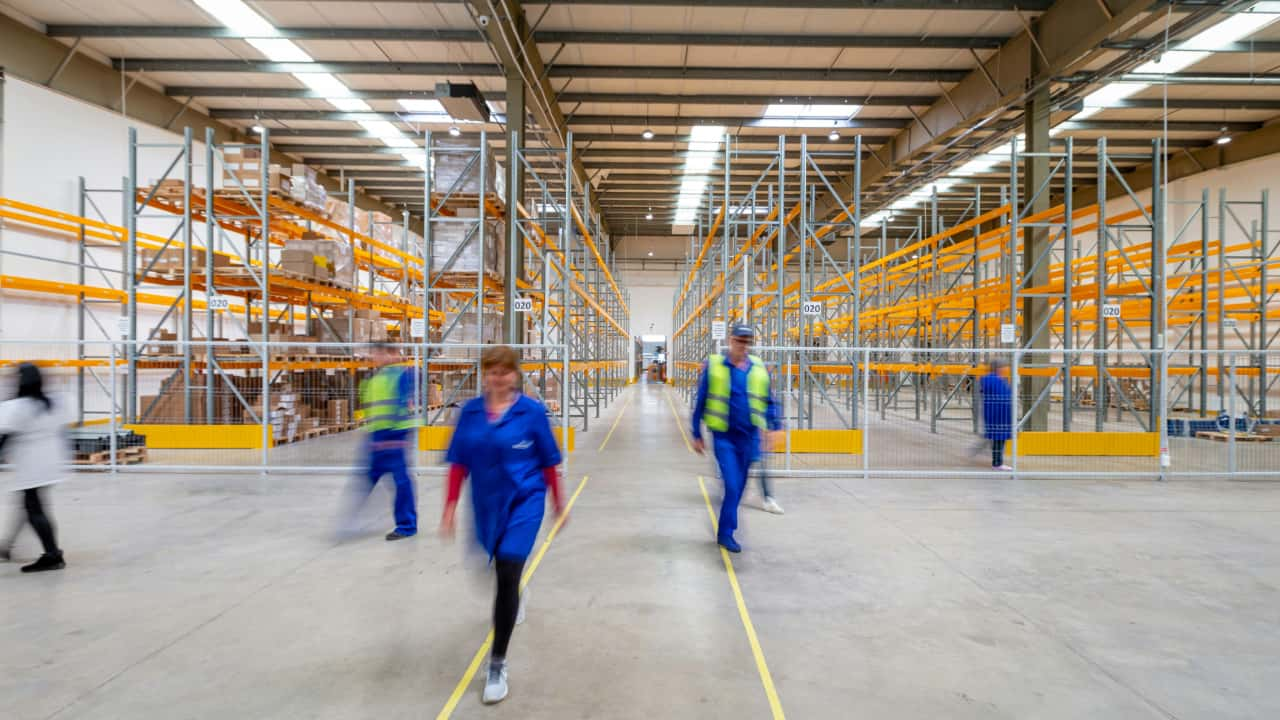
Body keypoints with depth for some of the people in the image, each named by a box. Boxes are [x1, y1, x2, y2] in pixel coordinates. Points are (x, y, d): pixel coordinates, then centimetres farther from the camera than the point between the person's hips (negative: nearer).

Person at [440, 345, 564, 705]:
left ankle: (498, 664, 5)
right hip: (487, 504, 4)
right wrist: (451, 506, -3)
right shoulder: (470, 412, -3)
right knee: (502, 569, 22)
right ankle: (513, 602, 59)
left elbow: (548, 462, -3)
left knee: (507, 576, -10)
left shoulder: (532, 411, -11)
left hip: (524, 501, -4)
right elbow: (459, 463, 1)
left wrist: (558, 503, 5)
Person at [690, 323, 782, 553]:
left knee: (738, 487, 12)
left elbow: (769, 401, 13)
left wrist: (773, 427, 0)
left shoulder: (759, 368, 4)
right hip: (724, 436, -3)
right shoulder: (713, 366, -5)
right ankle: (726, 533, 6)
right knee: (732, 485, -10)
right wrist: (697, 435, 3)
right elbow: (700, 402, 1)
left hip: (749, 437, 4)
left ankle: (725, 531, 29)